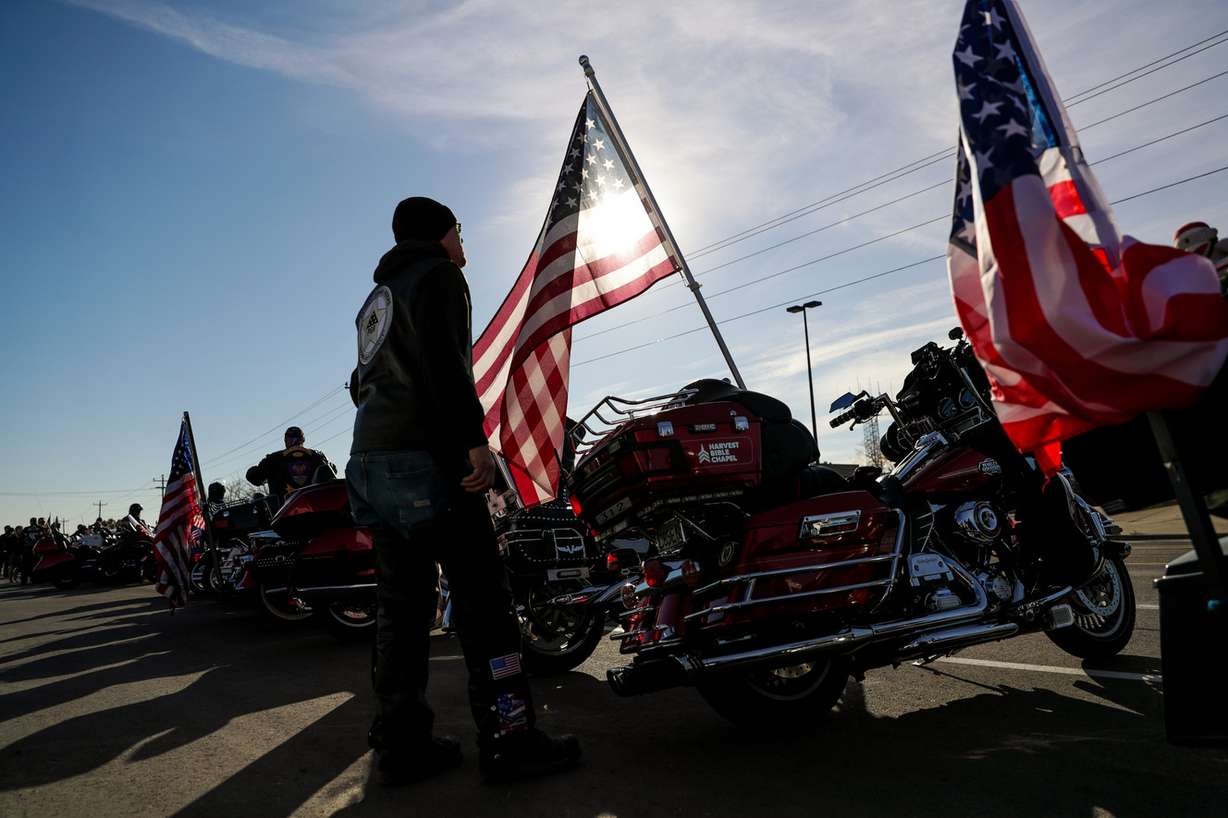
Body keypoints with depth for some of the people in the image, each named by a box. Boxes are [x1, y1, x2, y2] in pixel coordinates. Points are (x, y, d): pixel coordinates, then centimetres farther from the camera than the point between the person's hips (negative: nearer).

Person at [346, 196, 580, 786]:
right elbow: (443, 358, -16)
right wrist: (474, 439, -21)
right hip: (424, 458, -9)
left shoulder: (377, 296, 27)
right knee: (482, 597, -6)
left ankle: (400, 746, 12)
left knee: (403, 604, 9)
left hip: (369, 462, 9)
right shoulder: (438, 274, 1)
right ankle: (507, 742, -2)